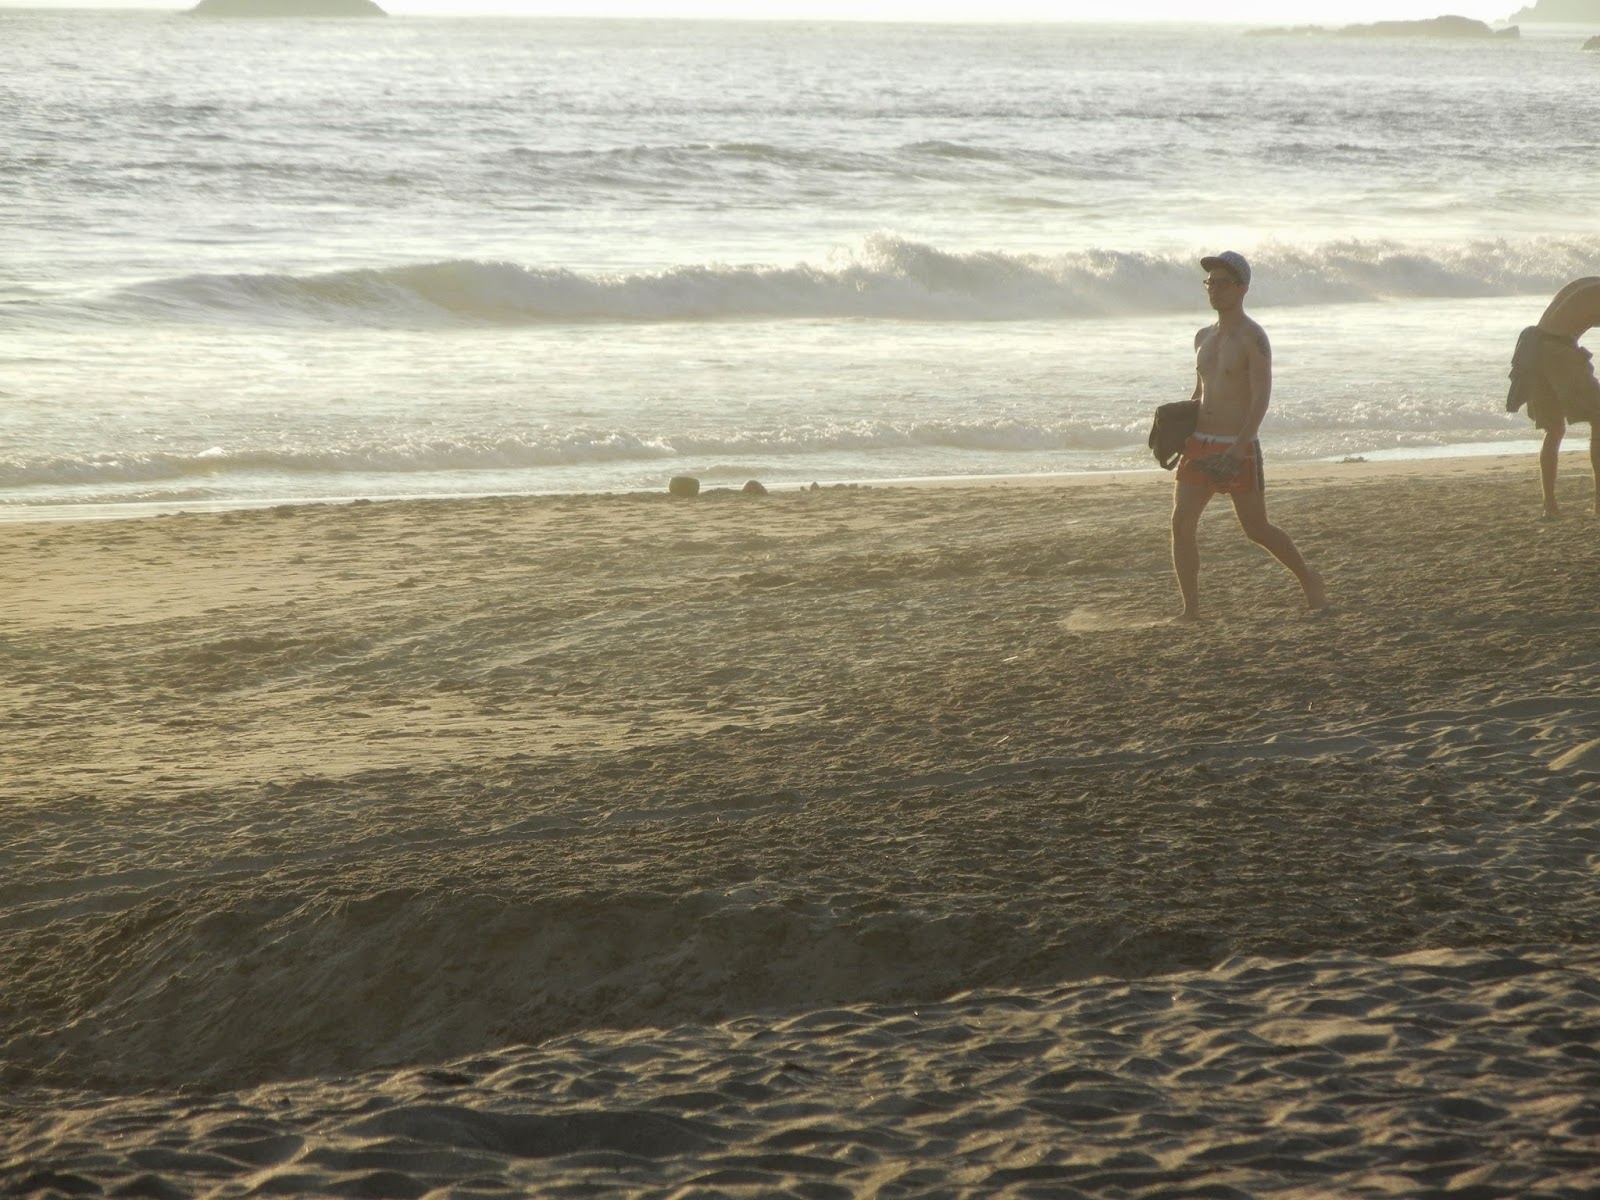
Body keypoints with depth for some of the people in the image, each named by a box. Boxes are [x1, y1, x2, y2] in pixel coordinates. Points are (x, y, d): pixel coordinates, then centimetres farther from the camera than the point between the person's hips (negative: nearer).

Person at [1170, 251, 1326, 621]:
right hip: (1200, 445, 6)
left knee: (1256, 530, 2)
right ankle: (1191, 610, -4)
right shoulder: (1204, 338, 13)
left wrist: (1240, 446, -28)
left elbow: (1262, 396, -19)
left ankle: (1308, 577, 26)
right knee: (1181, 523, -7)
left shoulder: (1252, 338, -10)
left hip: (1238, 450, -6)